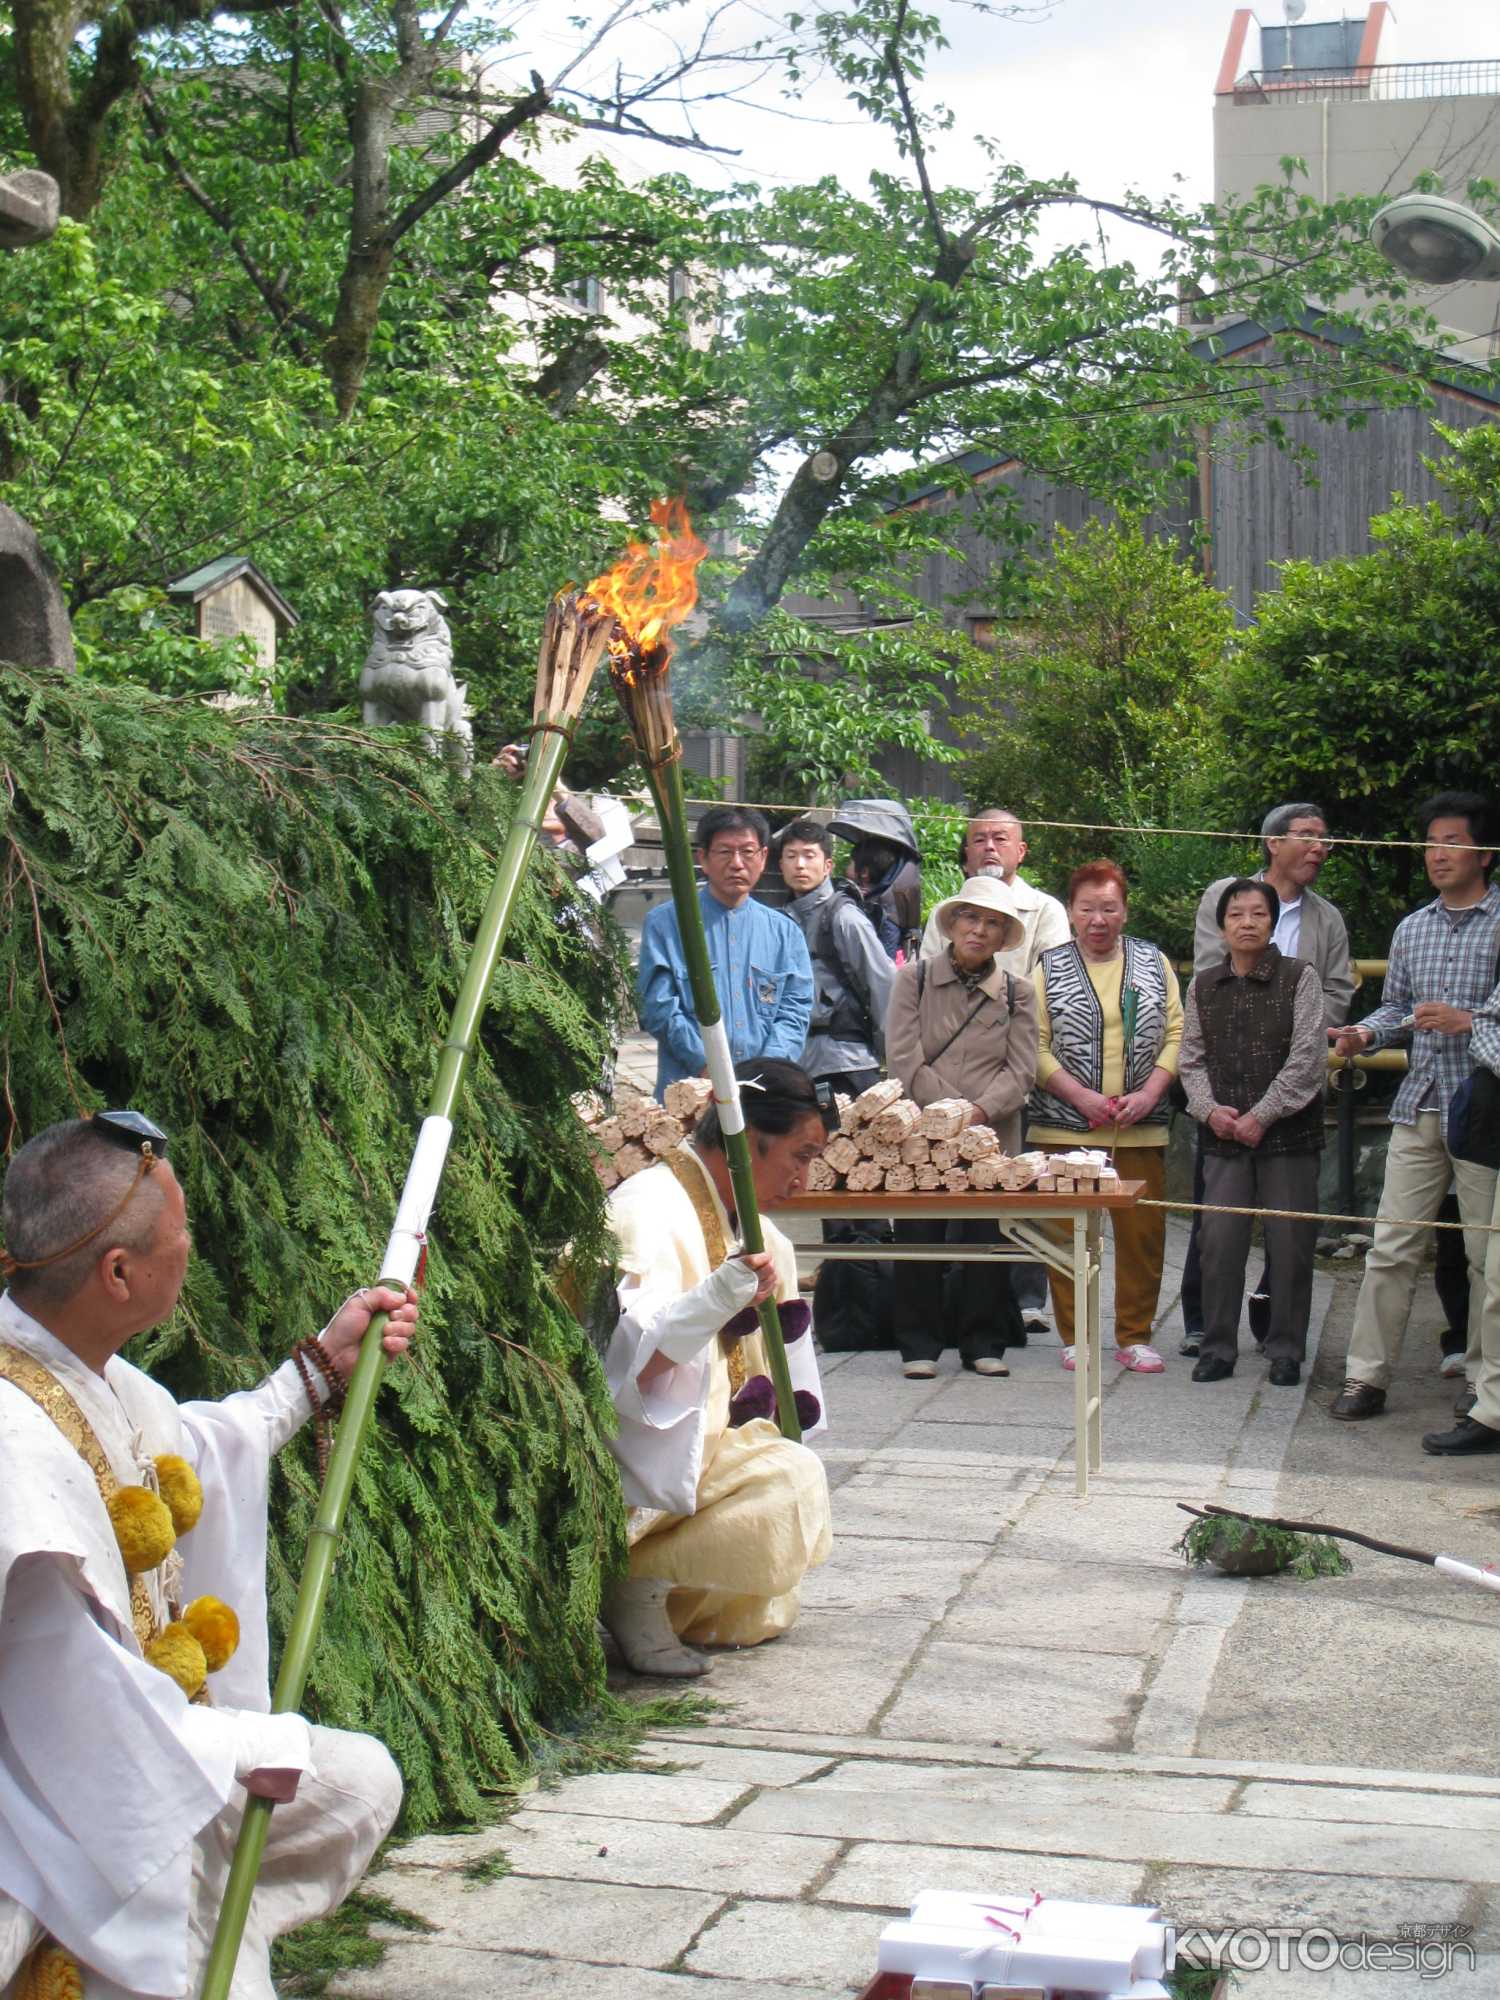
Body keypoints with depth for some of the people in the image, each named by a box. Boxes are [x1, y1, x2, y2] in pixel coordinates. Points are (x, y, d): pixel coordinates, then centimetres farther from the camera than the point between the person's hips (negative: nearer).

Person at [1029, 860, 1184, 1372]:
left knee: (1143, 1233, 1)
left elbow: (1175, 1036, 7)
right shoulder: (1049, 969, 4)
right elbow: (1036, 1047, -2)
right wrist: (1082, 1097, -13)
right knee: (1068, 1233, 0)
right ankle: (1074, 1337, 12)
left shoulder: (1154, 963, 10)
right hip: (1065, 1126, -1)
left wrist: (1148, 1095, -7)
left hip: (1141, 1130, 2)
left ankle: (1134, 1336, 13)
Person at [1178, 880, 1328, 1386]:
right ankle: (1218, 1348, 11)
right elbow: (1191, 1058, 10)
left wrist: (1261, 1116, -12)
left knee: (1290, 1243, 1)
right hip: (1224, 1135, 3)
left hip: (1287, 1133, -2)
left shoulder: (1299, 978, -1)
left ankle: (1286, 1350, 13)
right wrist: (1210, 1109, -8)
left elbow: (1307, 1057, -7)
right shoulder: (1203, 987, 9)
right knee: (1220, 1241, 0)